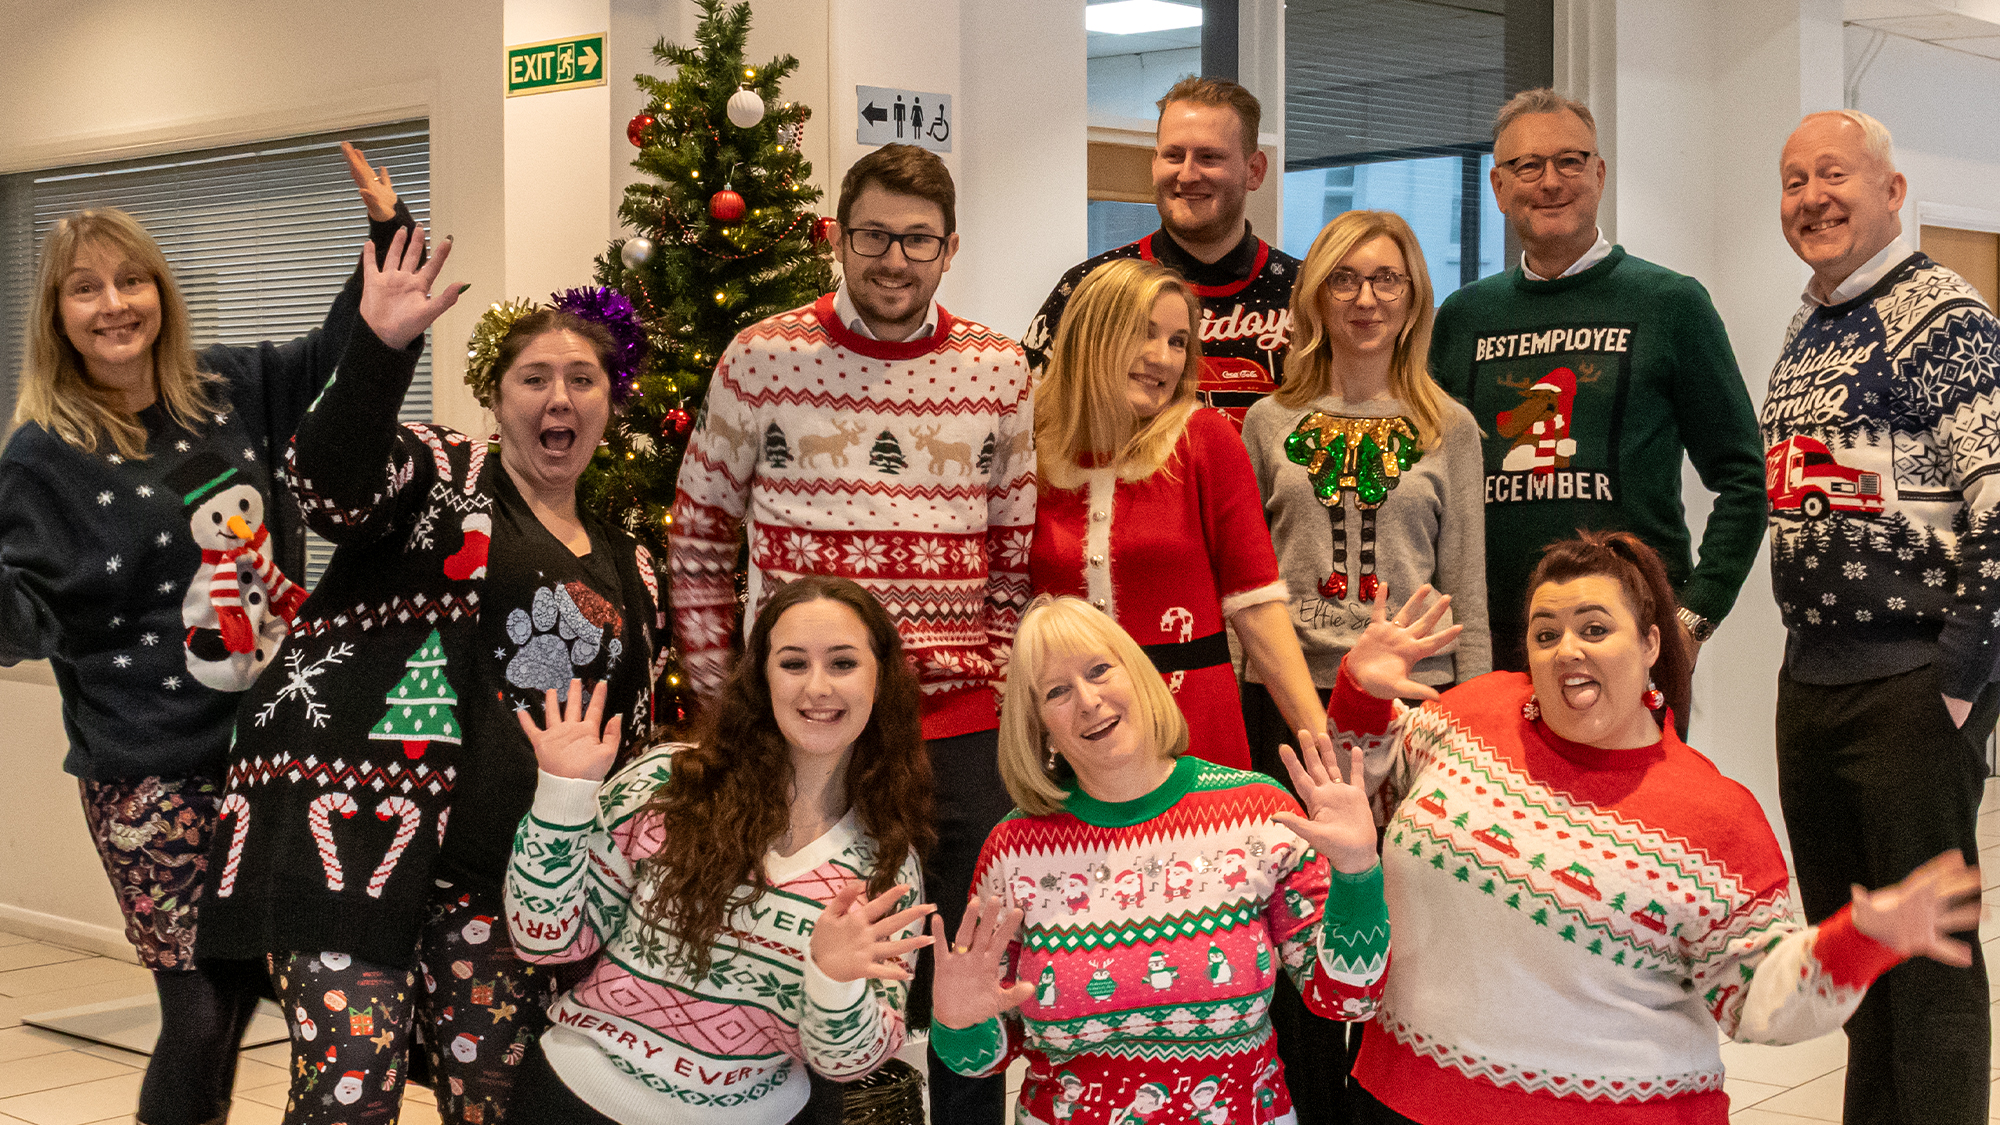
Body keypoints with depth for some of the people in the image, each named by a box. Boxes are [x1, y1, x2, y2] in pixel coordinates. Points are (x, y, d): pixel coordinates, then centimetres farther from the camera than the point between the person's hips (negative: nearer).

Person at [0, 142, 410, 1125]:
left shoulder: (229, 390, 5)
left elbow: (340, 349, 20)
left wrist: (388, 229, 12)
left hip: (274, 741, 5)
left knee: (249, 978, 12)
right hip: (152, 777, -5)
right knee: (199, 1013, -4)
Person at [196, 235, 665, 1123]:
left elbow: (633, 737, 22)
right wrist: (379, 350, -33)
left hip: (504, 873, 5)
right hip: (356, 824, -5)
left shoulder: (627, 569, 20)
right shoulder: (439, 475, 4)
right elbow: (332, 484, -19)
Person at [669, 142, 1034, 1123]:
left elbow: (1020, 553, 10)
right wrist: (722, 696, 1)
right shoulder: (762, 359, -2)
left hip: (961, 722, 2)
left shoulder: (998, 369, 4)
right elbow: (697, 543, 5)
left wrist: (1000, 684, 2)